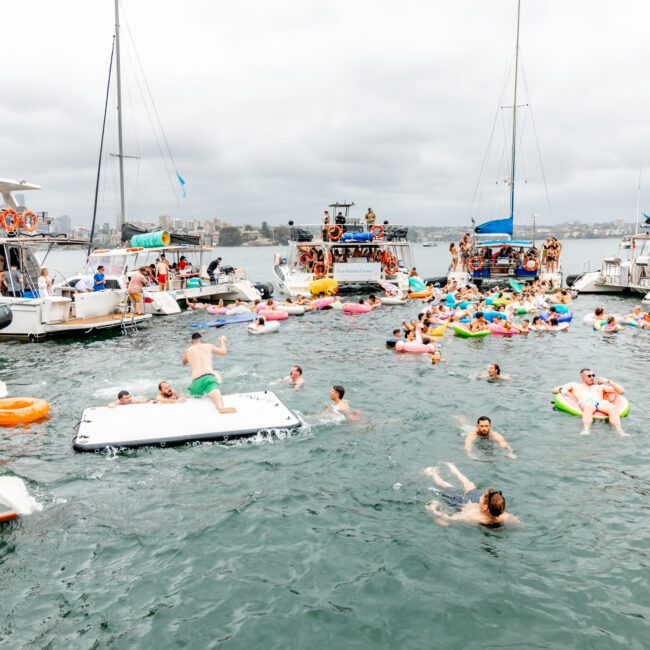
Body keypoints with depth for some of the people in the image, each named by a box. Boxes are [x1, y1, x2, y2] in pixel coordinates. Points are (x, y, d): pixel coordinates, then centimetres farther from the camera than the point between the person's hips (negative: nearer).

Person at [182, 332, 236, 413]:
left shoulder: (188, 351, 20)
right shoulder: (208, 346, 16)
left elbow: (183, 363, 41)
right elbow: (224, 352, 25)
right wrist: (222, 341, 43)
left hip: (196, 381, 2)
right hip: (209, 377, -2)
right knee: (215, 394, -25)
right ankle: (221, 407, -56)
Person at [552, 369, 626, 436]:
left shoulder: (600, 387, 39)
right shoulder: (574, 385, 34)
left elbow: (621, 391, 34)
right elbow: (554, 390, 25)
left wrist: (608, 381, 22)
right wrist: (562, 389, 1)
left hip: (601, 402, 3)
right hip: (585, 402, -2)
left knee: (613, 408, -35)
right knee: (589, 407, -42)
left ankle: (620, 431, -50)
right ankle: (586, 430, -60)